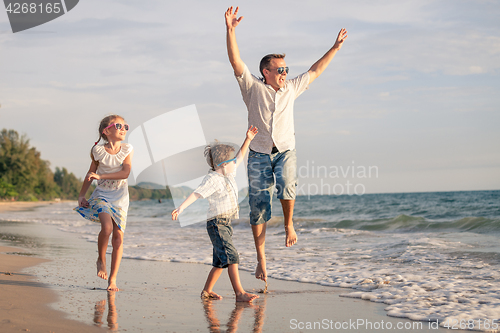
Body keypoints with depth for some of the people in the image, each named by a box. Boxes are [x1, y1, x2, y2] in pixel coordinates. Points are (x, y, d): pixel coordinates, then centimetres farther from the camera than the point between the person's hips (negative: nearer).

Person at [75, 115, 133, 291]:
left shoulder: (127, 150, -1)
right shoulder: (98, 150, -4)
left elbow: (125, 172, -14)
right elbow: (91, 173, 8)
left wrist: (101, 176, -21)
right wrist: (81, 195, 8)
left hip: (120, 197, 2)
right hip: (101, 195, -2)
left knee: (118, 237, -2)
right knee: (107, 227, -26)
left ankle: (113, 279, 6)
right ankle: (101, 260, 2)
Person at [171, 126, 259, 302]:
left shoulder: (228, 174, 15)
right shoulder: (212, 179, -12)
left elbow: (239, 157, 28)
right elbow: (196, 194, -20)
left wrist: (248, 140, 26)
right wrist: (181, 207, -30)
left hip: (226, 224, 10)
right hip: (216, 223, -10)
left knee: (220, 260, 13)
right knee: (231, 256, -17)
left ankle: (207, 290, 24)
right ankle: (239, 293, -22)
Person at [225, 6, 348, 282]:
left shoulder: (291, 88, 8)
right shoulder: (253, 88, -2)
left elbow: (315, 71, 19)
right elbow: (236, 62, -13)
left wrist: (335, 47, 21)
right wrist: (230, 30, -25)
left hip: (285, 152, 1)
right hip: (259, 154, -1)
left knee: (287, 183, -32)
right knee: (259, 208, -1)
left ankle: (289, 224, -7)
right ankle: (261, 259, 9)